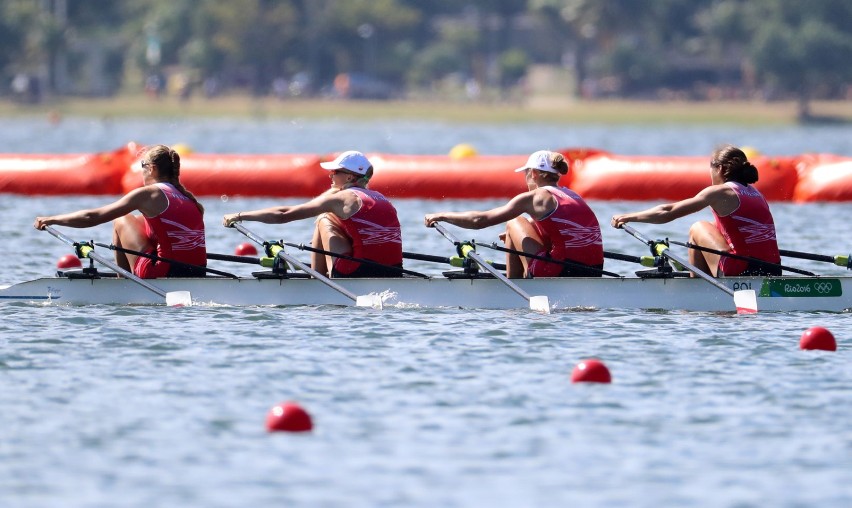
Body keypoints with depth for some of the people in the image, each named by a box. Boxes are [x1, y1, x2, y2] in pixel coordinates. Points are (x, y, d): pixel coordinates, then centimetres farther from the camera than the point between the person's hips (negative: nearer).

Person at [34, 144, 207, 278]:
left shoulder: (147, 194, -5)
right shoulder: (190, 199, 13)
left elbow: (92, 217, -2)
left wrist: (51, 220, 11)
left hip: (164, 274, -7)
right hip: (197, 275, 7)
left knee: (121, 220, 14)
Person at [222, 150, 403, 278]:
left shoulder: (340, 197, -1)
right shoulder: (382, 200, 18)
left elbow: (284, 214, 1)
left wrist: (239, 216, 11)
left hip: (360, 275, -7)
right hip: (393, 277, 7)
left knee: (324, 220, 13)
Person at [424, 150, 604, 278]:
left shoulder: (534, 197, -1)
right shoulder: (572, 196, 19)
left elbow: (480, 220, 0)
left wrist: (442, 216, 14)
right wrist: (514, 236, 51)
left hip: (561, 273, -7)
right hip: (593, 275, 7)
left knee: (514, 222, 14)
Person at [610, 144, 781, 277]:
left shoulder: (719, 192, -1)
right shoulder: (755, 193, 19)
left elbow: (667, 213, 0)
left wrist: (628, 217, 12)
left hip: (740, 273, -7)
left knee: (698, 229, 14)